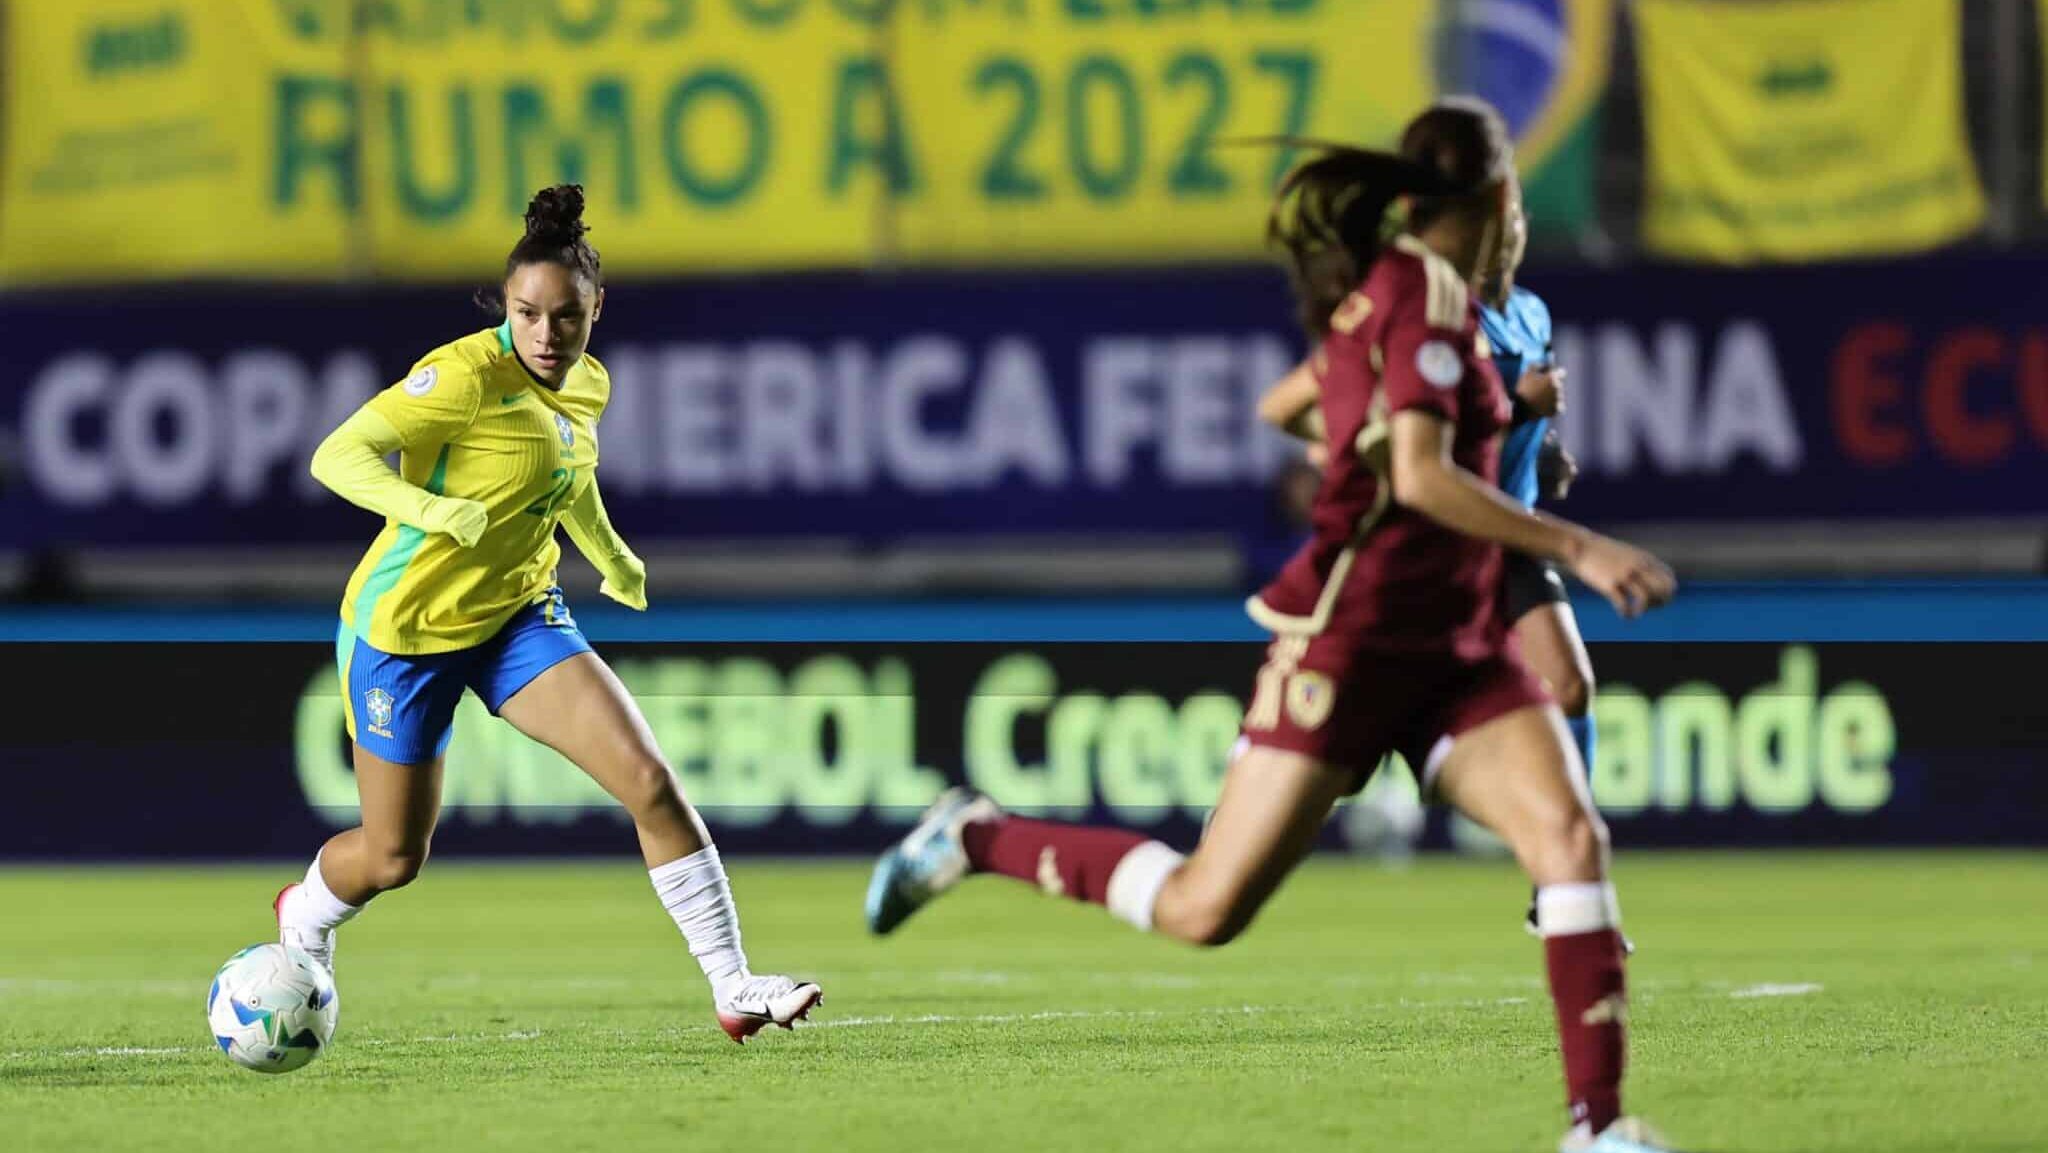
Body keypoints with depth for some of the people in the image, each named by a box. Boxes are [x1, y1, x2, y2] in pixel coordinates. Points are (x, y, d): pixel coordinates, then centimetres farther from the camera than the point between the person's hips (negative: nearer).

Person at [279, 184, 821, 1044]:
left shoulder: (588, 384, -1)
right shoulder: (469, 374, -24)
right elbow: (337, 456, -32)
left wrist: (609, 555, 29)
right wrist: (431, 508, -47)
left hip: (518, 616, 5)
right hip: (406, 626, -5)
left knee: (650, 783, -12)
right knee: (392, 859, 8)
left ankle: (733, 989, -8)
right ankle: (303, 917, 44)